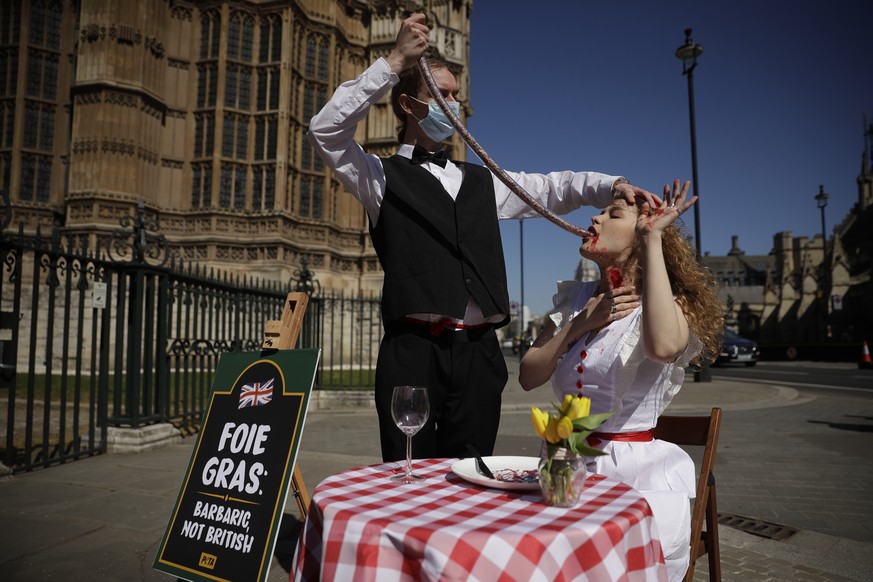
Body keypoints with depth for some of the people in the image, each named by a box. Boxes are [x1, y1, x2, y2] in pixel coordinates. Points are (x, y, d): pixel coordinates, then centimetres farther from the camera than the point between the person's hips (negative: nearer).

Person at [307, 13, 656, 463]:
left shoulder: (481, 181, 22)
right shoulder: (383, 176, 9)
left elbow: (552, 187, 21)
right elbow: (325, 132, -5)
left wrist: (612, 184, 3)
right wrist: (393, 63, -9)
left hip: (477, 351, 4)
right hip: (412, 349, -4)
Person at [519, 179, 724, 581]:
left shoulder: (667, 305, -5)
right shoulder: (575, 300, 10)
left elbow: (662, 346, -32)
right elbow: (528, 377, 2)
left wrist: (654, 237, -24)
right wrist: (579, 324, -10)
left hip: (636, 471, -4)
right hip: (570, 465, 4)